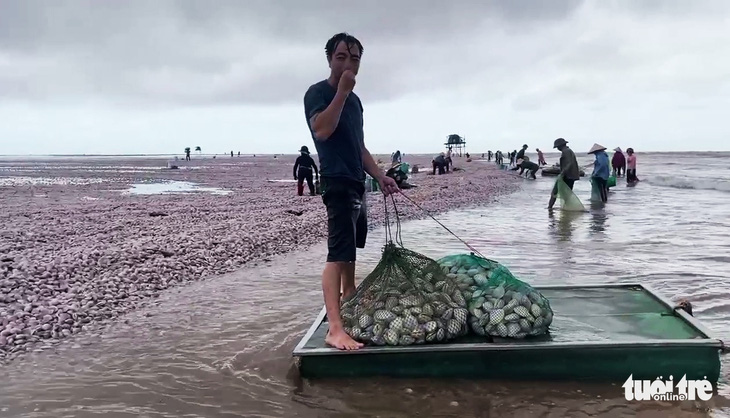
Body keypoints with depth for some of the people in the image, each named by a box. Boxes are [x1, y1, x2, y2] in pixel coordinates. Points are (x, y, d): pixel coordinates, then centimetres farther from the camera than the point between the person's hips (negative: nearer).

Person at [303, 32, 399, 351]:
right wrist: (341, 91, -21)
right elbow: (321, 130, -25)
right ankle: (335, 328, -23)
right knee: (338, 252, -18)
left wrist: (380, 177, 14)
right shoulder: (318, 92, -6)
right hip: (337, 182, -9)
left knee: (351, 248, 21)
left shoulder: (355, 101, 18)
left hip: (356, 182, 9)